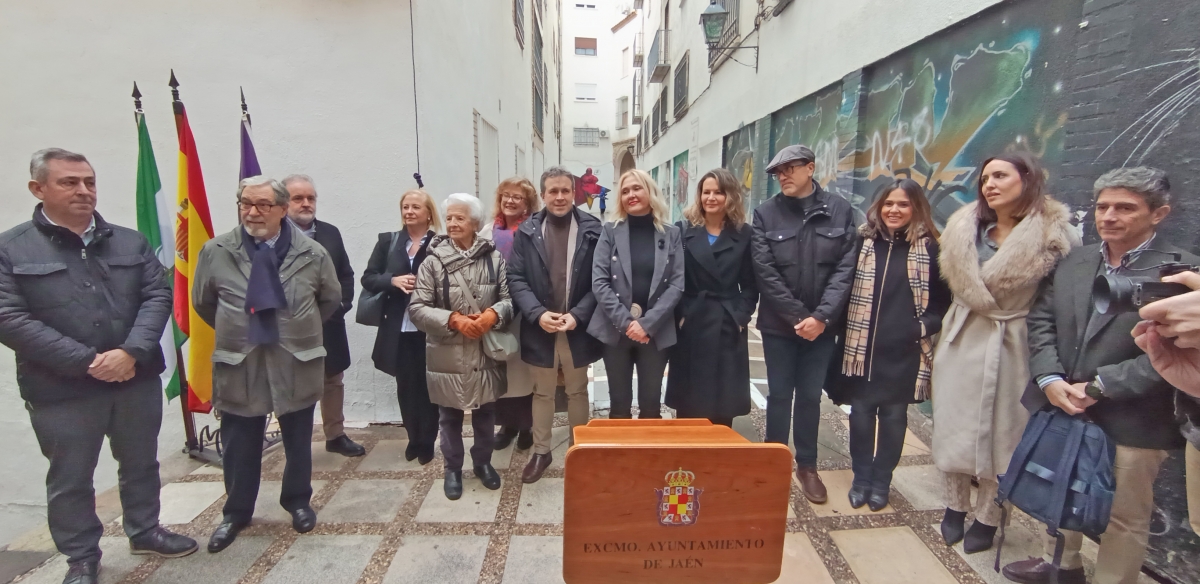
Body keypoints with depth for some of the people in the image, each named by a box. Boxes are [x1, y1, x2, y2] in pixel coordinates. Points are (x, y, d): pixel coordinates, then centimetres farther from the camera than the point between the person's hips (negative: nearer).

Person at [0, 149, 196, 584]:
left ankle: (144, 531, 37)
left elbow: (157, 296, -1)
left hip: (137, 379, 3)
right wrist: (87, 362, -18)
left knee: (141, 464, 17)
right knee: (70, 479, 13)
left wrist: (131, 352, -16)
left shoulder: (130, 242, 5)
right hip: (61, 389, -2)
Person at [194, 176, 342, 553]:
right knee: (238, 446, 12)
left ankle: (298, 502, 35)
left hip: (297, 362, 0)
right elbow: (203, 303, 11)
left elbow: (331, 300, 9)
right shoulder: (215, 252, -3)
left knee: (298, 442, 14)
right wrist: (232, 331, 12)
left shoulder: (312, 253, -5)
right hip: (239, 364, 1)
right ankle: (236, 512, 34)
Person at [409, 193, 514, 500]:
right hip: (448, 354, -1)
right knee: (450, 417, 15)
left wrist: (494, 313, -22)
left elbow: (510, 298, -2)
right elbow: (417, 308, -9)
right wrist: (453, 319, -20)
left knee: (485, 413, 17)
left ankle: (483, 462, 40)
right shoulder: (433, 261, -8)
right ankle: (453, 469, 36)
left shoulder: (494, 258, -4)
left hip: (486, 352, 1)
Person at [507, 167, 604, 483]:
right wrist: (538, 313, -16)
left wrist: (578, 314, -16)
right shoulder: (527, 232, 0)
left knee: (577, 392, 16)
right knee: (542, 393, 16)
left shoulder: (592, 230, -4)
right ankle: (541, 451, 32)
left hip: (578, 327, -1)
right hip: (540, 328, 1)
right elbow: (515, 279, -4)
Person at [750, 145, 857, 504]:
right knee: (779, 395, 9)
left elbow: (845, 268, -5)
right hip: (779, 324, -1)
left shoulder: (840, 211, -1)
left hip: (822, 324, 1)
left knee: (811, 396, 12)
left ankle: (807, 465, 28)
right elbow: (765, 272, -9)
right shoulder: (766, 214, -3)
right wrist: (798, 316, -12)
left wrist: (821, 317, -14)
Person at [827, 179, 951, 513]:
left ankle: (881, 482, 27)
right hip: (860, 347, 1)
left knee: (893, 416, 10)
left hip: (903, 352, -1)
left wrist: (924, 328, -9)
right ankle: (861, 479, 26)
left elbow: (943, 299, 4)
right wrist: (844, 332, -3)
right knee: (861, 413, 8)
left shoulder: (929, 247, -2)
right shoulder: (863, 241, 1)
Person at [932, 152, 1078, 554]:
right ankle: (955, 506, 27)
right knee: (954, 426, 9)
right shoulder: (964, 229, 2)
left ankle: (987, 518, 24)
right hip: (962, 340, 3)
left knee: (999, 433, 7)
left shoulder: (1055, 234, -8)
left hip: (1012, 347, -3)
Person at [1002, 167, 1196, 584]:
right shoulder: (1073, 261, 6)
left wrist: (1097, 388, -19)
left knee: (1124, 517, 11)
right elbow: (1041, 319, 3)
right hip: (1061, 407, 5)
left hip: (1131, 421, -5)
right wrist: (1050, 379, -10)